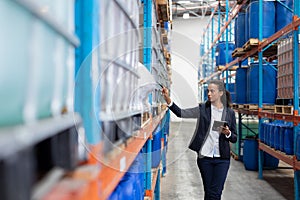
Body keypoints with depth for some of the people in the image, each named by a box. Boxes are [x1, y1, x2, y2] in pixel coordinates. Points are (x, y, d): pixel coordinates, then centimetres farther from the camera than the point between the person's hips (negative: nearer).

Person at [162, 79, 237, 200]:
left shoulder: (229, 113, 2)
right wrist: (168, 100, -24)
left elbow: (234, 138, 8)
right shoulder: (203, 109, 1)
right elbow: (181, 113, -11)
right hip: (204, 157, 1)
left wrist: (228, 133, -14)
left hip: (222, 159, 0)